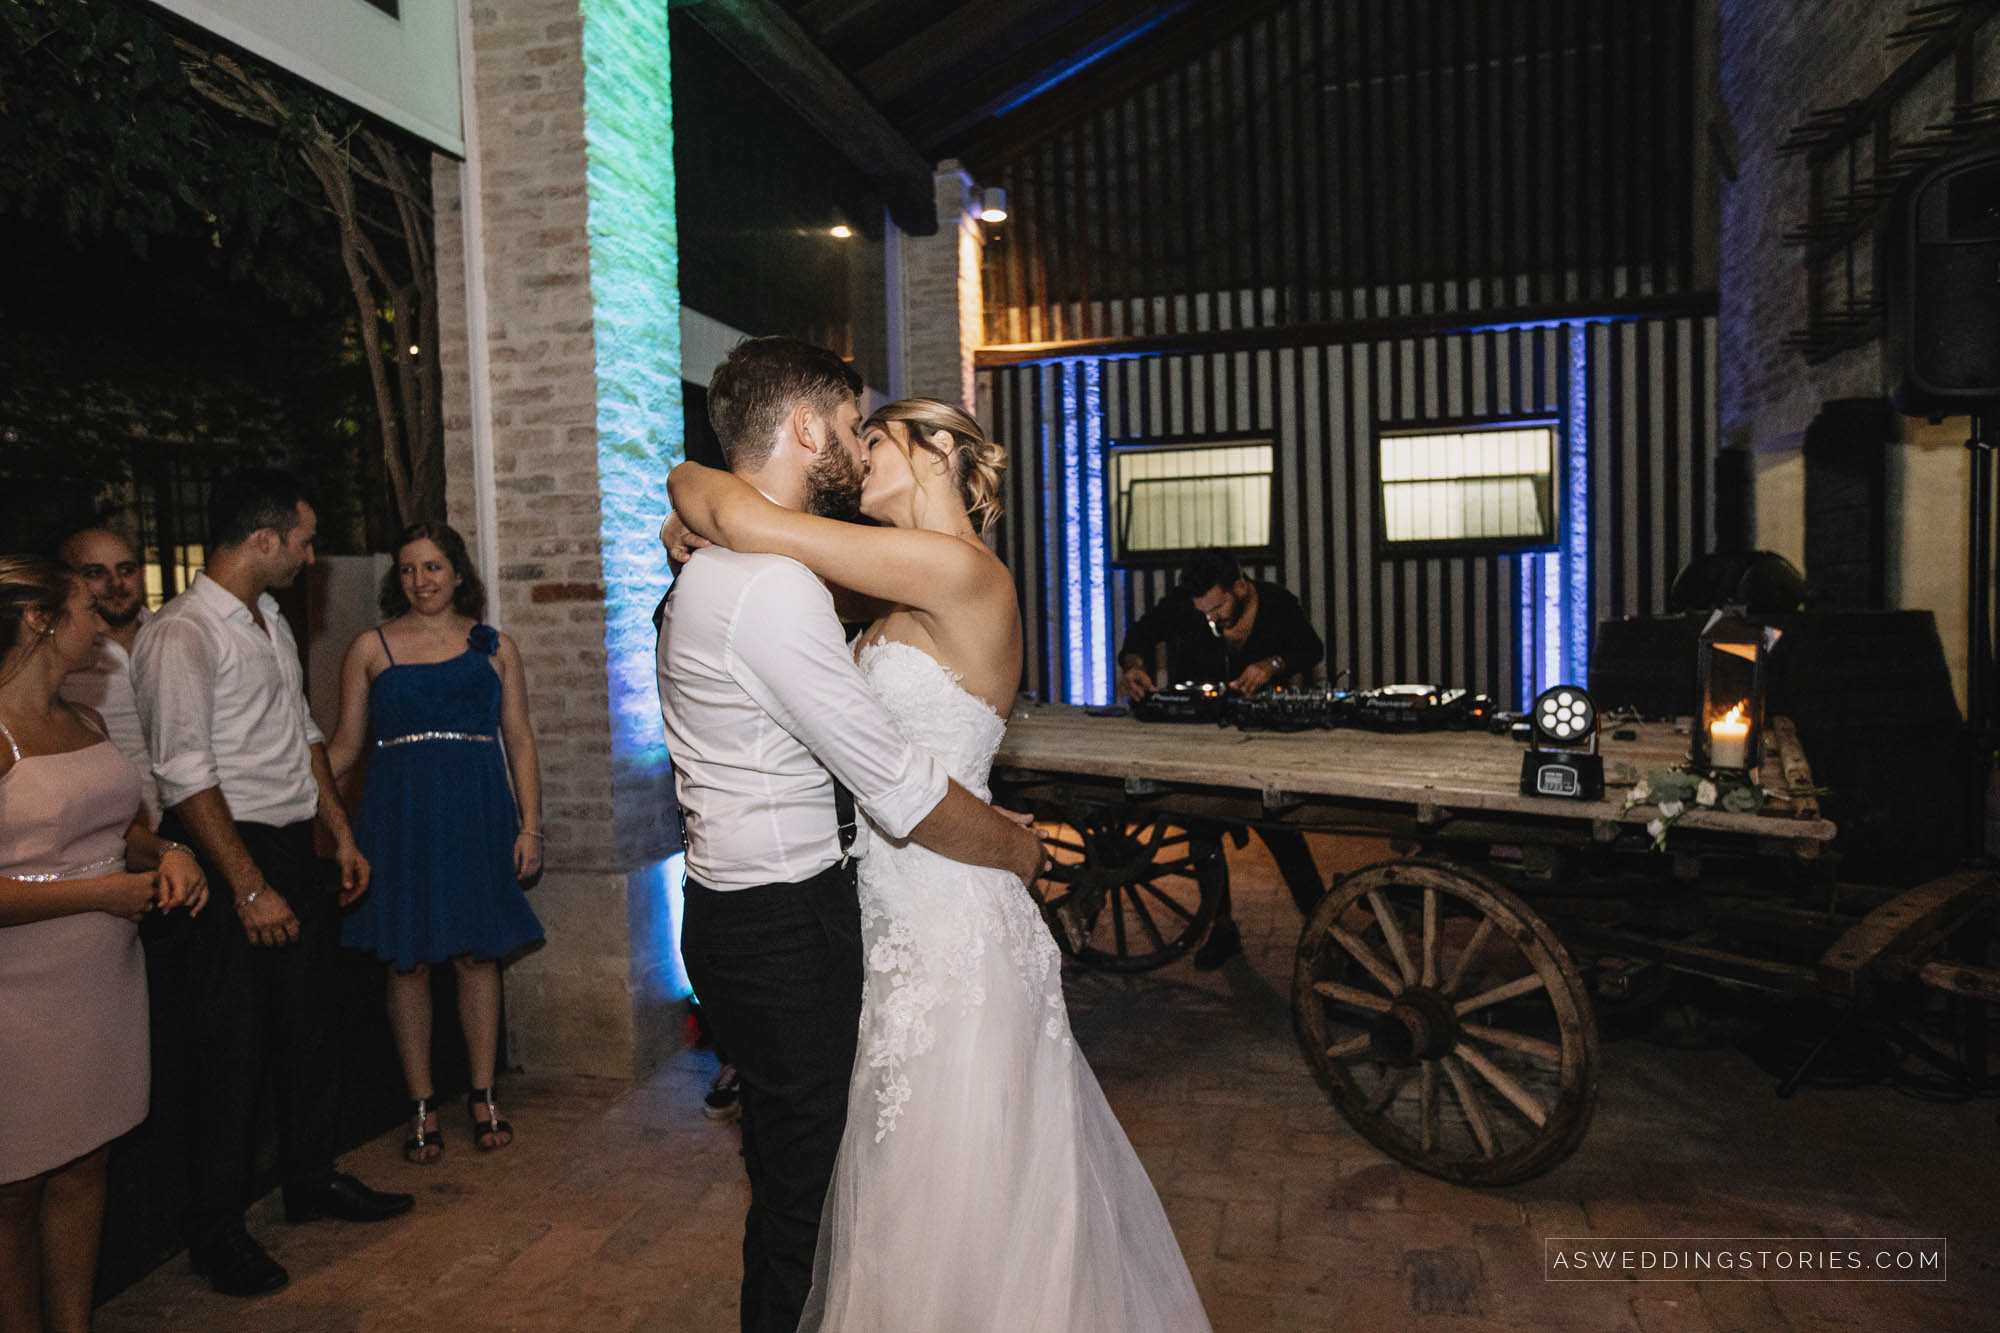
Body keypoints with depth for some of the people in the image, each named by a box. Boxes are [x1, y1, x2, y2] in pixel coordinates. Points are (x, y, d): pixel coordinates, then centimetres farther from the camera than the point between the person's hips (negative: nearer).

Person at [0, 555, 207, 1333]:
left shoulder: (83, 723, 11)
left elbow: (121, 825, 22)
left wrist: (166, 854, 1)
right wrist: (105, 893, -18)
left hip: (106, 976, 8)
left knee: (83, 1166, 16)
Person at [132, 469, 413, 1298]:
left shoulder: (271, 621, 11)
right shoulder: (182, 634, -16)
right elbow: (185, 774, -20)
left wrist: (341, 833, 16)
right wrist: (249, 888, -20)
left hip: (295, 851, 8)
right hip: (233, 857, -8)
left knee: (310, 1027, 16)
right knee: (235, 1049, 3)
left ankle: (311, 1181, 33)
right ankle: (218, 1232, 20)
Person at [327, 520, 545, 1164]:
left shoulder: (493, 646, 8)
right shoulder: (372, 647, 7)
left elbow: (520, 741, 7)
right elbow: (346, 742, 8)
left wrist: (530, 825, 0)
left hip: (477, 814, 0)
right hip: (401, 815, 0)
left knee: (477, 955, 5)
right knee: (407, 961, 3)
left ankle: (483, 1096, 19)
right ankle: (422, 1106, 17)